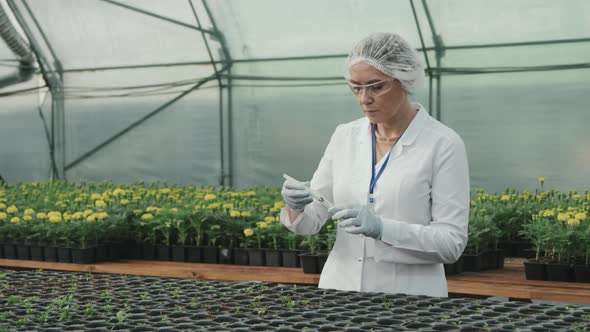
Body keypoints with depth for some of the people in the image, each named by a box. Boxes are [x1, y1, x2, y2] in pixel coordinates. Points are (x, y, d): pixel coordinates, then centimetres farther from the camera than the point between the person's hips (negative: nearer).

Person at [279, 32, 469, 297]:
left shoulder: (443, 144, -6)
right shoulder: (344, 137, 8)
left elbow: (452, 242, -10)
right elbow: (309, 222, 9)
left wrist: (382, 228, -22)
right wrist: (296, 205, -13)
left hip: (408, 298, -4)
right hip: (340, 291, 5)